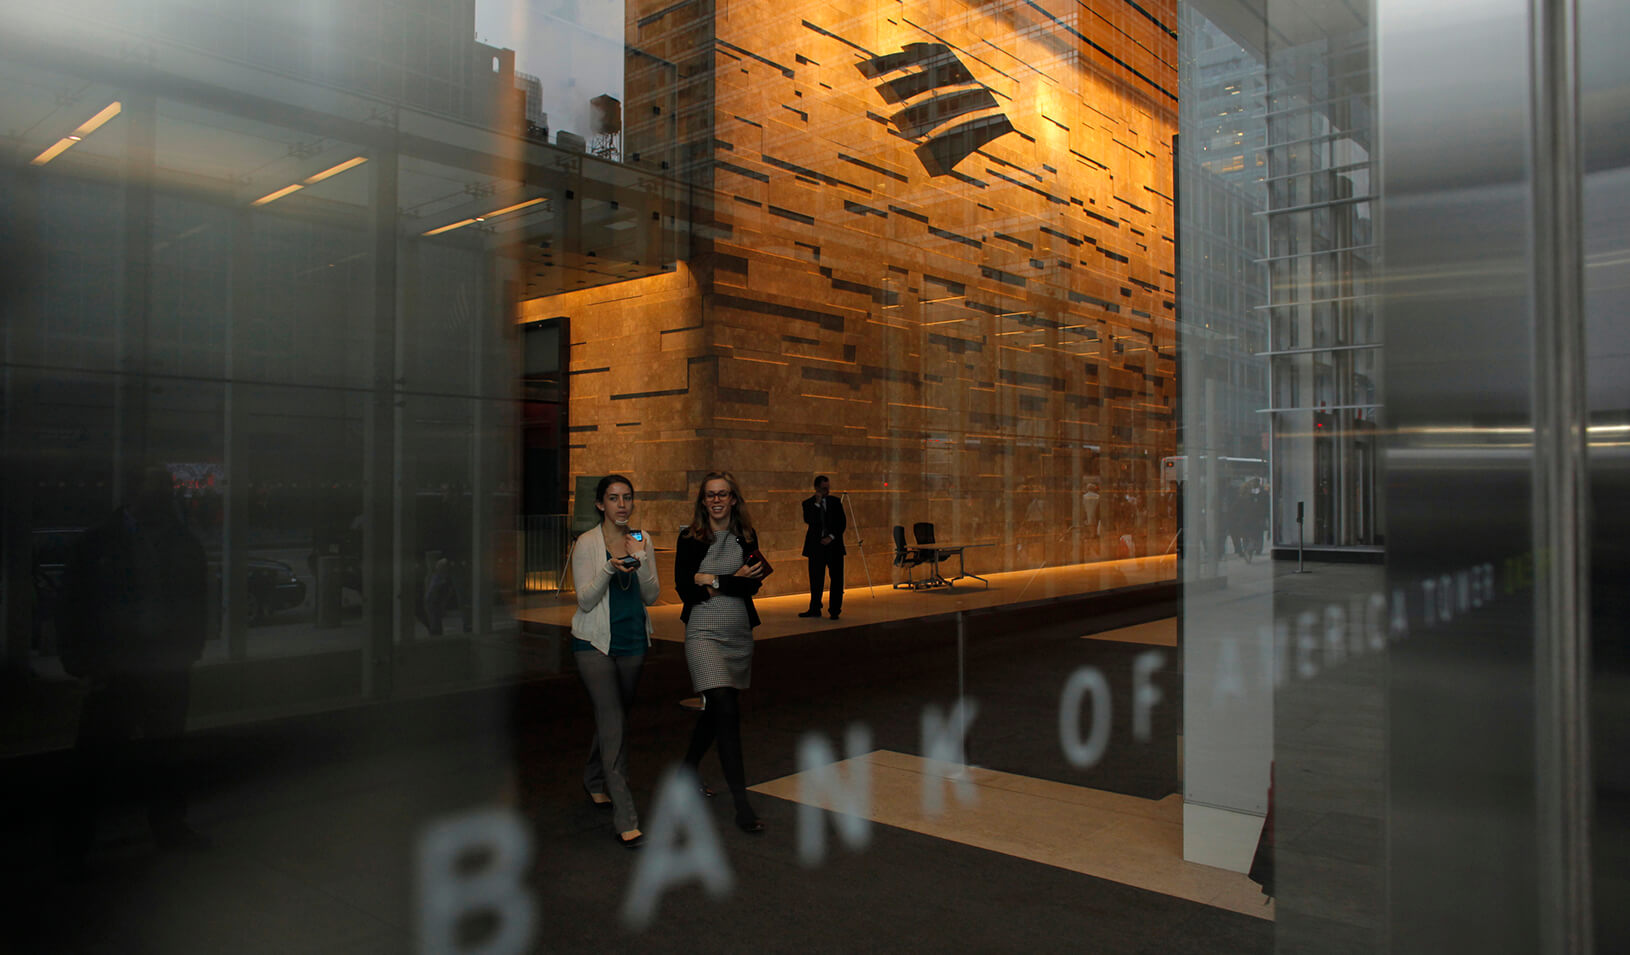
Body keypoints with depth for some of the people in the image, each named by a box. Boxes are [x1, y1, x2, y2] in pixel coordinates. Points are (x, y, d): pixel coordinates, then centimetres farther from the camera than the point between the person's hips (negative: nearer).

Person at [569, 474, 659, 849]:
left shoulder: (643, 540, 4)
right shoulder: (587, 544, -8)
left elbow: (652, 596, 0)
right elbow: (585, 600, -13)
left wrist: (640, 561, -17)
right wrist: (610, 568, -28)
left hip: (633, 641, 5)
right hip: (595, 642, -5)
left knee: (612, 718, 18)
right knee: (613, 724, -10)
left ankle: (594, 781, 45)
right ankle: (626, 821, -8)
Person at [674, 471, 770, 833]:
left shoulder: (747, 537, 6)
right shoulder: (690, 538, -3)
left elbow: (753, 585, -4)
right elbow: (683, 587, -9)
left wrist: (713, 580, -16)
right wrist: (735, 580, -14)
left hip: (739, 634, 4)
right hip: (704, 633, -4)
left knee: (714, 709, 15)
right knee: (727, 710, -15)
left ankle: (688, 772, 39)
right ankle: (741, 803, -12)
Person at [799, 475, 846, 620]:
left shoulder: (835, 502, 7)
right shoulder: (808, 503, 3)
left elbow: (843, 523, 5)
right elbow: (808, 521, -13)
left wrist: (831, 537, -6)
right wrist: (817, 503, -15)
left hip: (833, 545, 0)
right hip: (816, 546, 0)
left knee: (836, 578, -2)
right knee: (816, 579, 4)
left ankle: (835, 609, 6)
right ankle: (814, 609, 17)